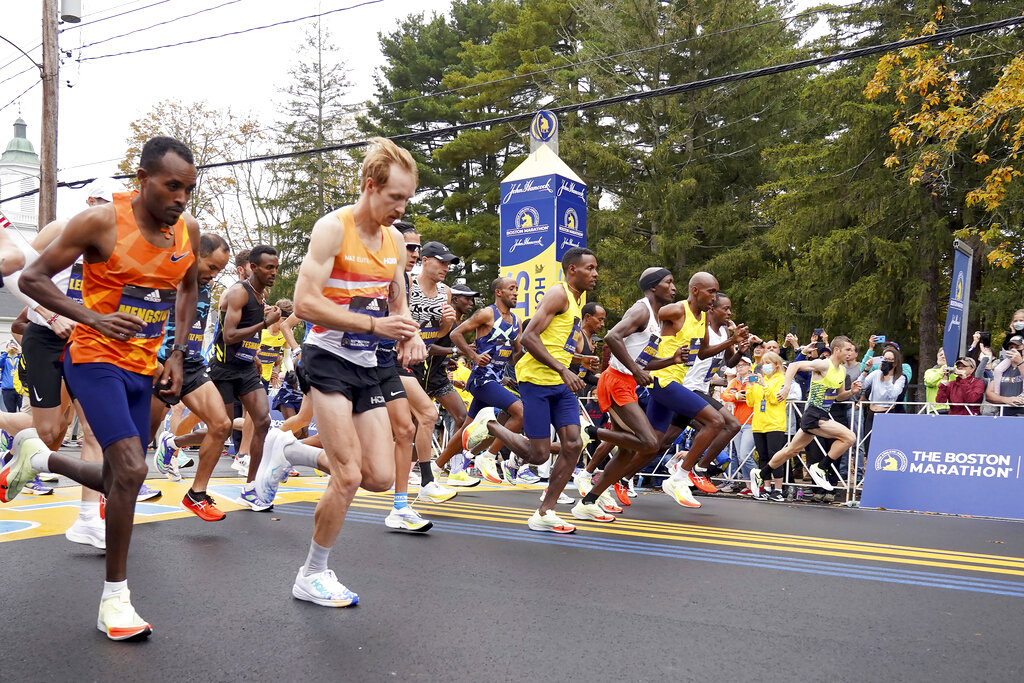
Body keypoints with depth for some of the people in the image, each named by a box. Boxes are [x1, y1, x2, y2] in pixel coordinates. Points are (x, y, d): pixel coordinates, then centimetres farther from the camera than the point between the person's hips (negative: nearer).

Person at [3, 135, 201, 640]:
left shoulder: (188, 230, 0)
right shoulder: (101, 222, -15)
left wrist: (176, 355, 8)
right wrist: (94, 318, -26)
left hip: (143, 368, 6)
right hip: (96, 359, -6)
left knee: (120, 481, 12)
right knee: (131, 470, -18)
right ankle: (114, 599, -2)